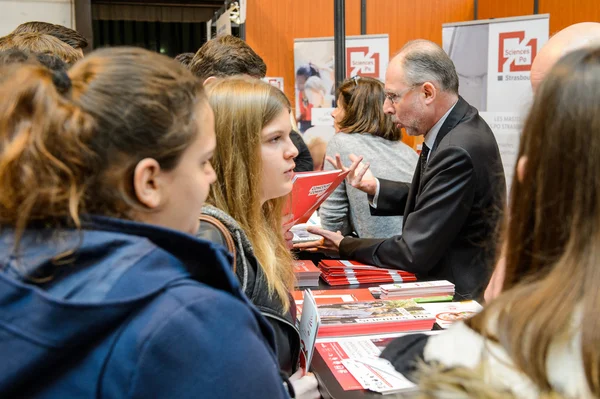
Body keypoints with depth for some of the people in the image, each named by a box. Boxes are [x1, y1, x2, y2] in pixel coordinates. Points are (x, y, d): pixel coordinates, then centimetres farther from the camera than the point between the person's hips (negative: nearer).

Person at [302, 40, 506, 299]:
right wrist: (374, 187, 0)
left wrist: (345, 246, -11)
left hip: (462, 296, -8)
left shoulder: (458, 152, -26)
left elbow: (413, 254, -23)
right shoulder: (456, 127, 2)